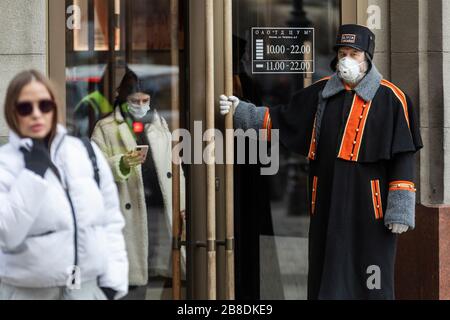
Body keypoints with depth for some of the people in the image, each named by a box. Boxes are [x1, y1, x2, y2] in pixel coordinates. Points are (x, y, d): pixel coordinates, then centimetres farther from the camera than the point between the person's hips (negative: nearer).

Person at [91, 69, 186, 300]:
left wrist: (182, 206, 11)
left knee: (174, 278, 0)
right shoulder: (106, 128, 5)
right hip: (131, 212, -4)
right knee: (135, 280, -3)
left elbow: (174, 166, 19)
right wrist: (121, 164, -22)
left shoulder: (160, 124, 19)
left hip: (163, 209, 4)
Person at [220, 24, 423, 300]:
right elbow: (281, 120, 17)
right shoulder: (321, 93, 10)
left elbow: (403, 157, -6)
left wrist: (400, 209, -10)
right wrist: (241, 111, 5)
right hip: (328, 202, 5)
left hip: (369, 204, -4)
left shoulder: (390, 99, -4)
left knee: (371, 283, -2)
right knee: (326, 276, 10)